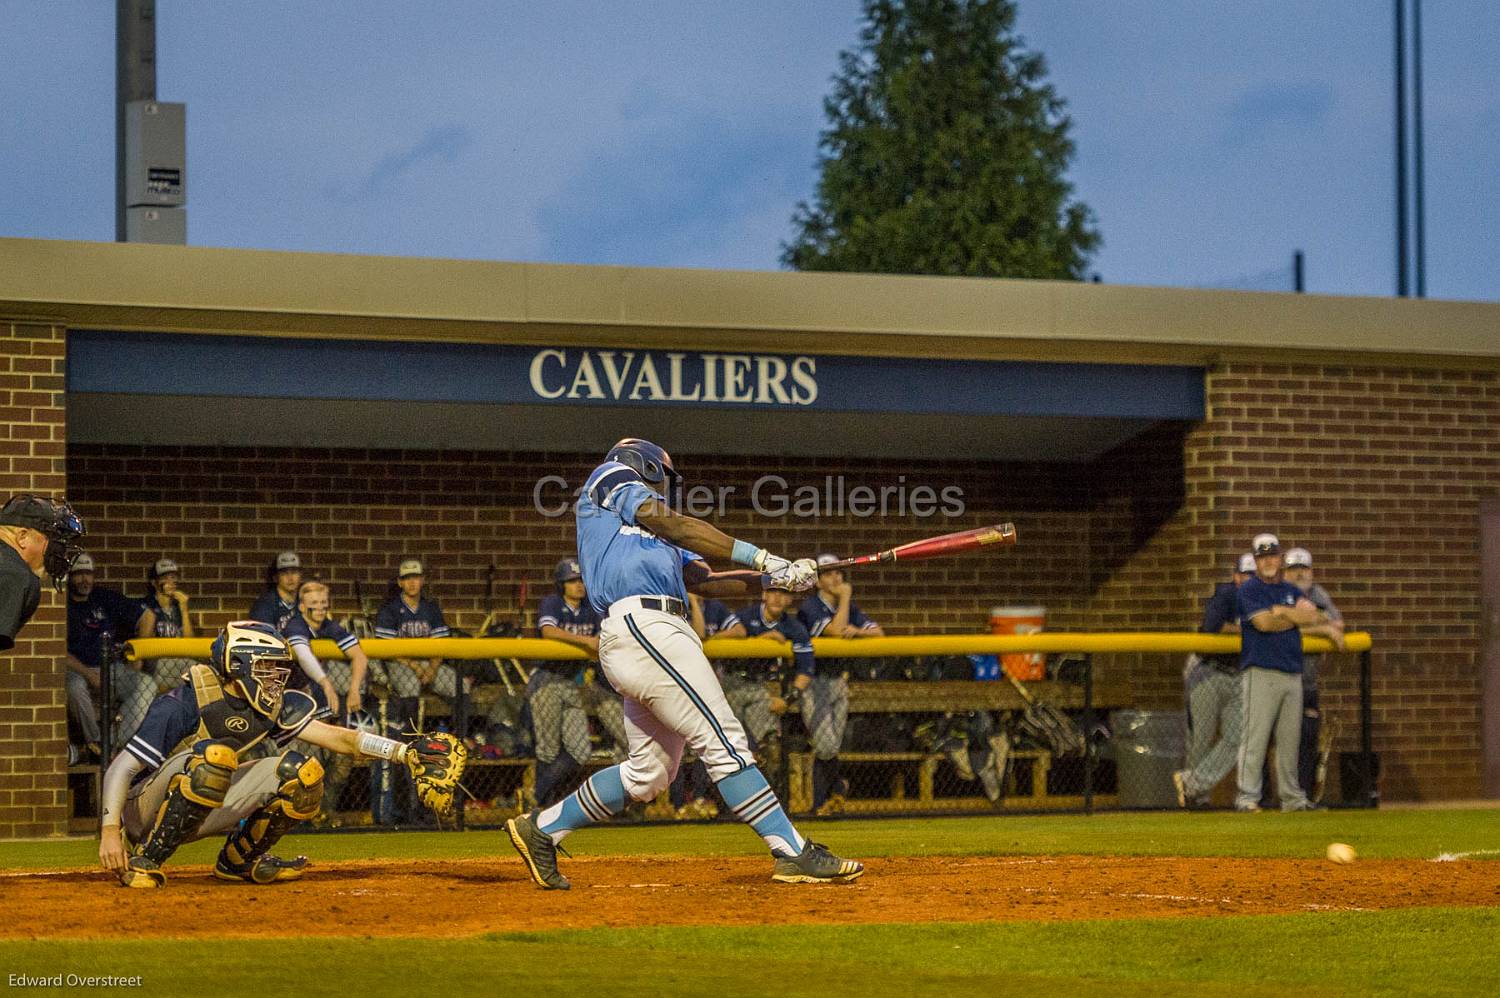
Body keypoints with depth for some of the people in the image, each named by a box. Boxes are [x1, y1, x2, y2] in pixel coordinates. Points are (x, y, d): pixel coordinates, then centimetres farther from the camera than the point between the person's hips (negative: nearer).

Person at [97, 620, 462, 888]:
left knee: (299, 773, -10)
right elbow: (120, 769, -21)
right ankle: (144, 862, -26)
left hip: (201, 814, 6)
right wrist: (109, 830, -33)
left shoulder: (273, 707, -1)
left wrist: (405, 751, -19)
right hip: (143, 810, -6)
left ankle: (238, 859, 8)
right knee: (215, 753, -36)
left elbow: (338, 738, -6)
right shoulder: (183, 704, -21)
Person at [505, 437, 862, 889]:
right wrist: (762, 559, -4)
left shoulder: (661, 544, 33)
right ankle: (794, 854, -18)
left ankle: (541, 829, 18)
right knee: (724, 743, -14)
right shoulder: (612, 479, 13)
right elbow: (675, 525, 0)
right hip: (642, 626, -9)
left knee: (649, 773, 10)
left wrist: (776, 576, 6)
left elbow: (704, 579, 20)